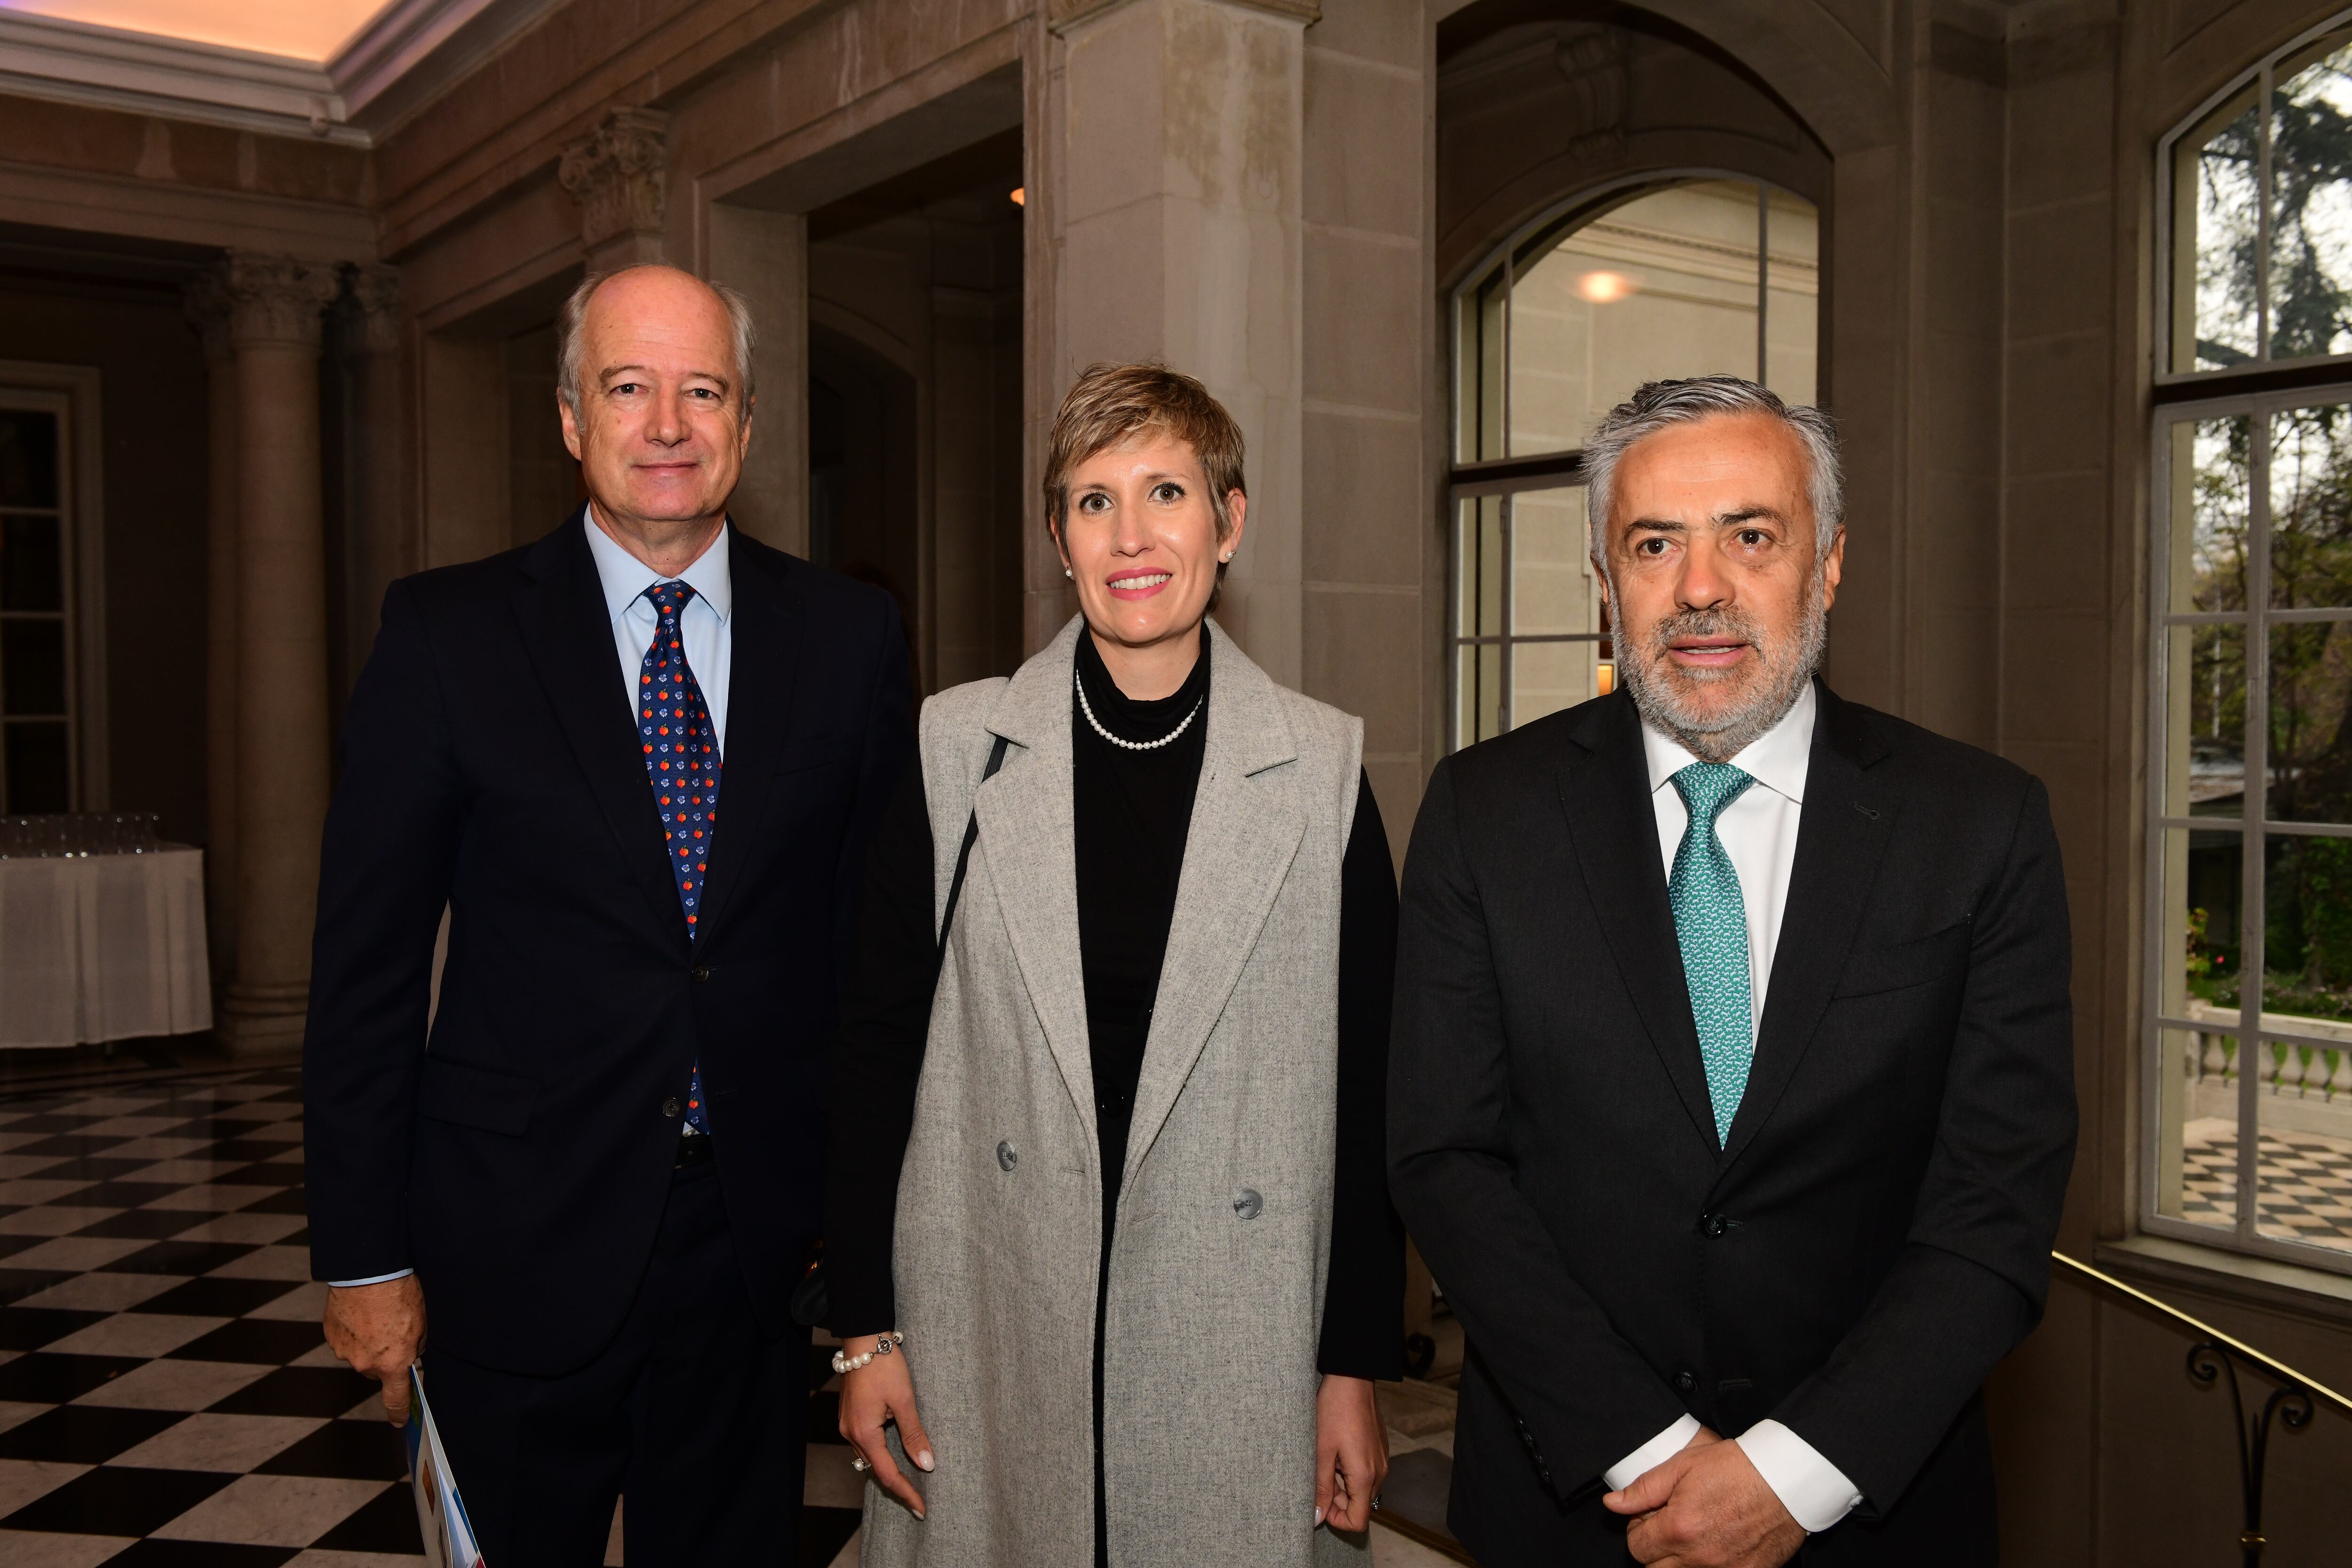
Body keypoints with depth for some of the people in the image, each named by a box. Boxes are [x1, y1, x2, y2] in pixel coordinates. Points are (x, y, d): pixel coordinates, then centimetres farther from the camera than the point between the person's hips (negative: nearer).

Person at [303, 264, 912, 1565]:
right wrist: (364, 1258, -3)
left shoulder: (851, 639, 1)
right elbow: (367, 962, -2)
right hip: (519, 1253, -1)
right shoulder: (449, 632, -4)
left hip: (763, 1245, 2)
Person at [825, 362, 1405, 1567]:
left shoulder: (1322, 769, -2)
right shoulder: (957, 750, 0)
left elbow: (1367, 1090, 0)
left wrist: (1357, 1370, 0)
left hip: (1236, 1361, 0)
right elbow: (875, 1046, 2)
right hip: (985, 1348, 1)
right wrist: (867, 1330, 1)